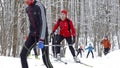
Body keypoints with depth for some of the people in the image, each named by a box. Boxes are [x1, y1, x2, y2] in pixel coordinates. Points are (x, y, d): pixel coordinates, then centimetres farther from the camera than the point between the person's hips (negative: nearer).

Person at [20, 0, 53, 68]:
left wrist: (41, 39, -30)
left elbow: (43, 23, -23)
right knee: (23, 55, -6)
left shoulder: (39, 6, -16)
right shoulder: (28, 9, 9)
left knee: (45, 60, -6)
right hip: (32, 35, 7)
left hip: (42, 35, -7)